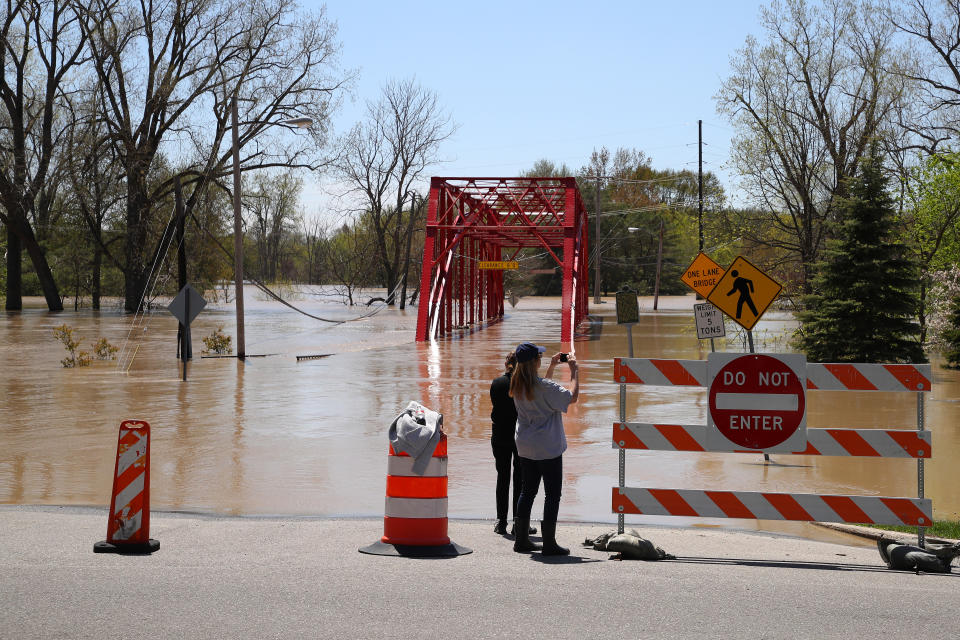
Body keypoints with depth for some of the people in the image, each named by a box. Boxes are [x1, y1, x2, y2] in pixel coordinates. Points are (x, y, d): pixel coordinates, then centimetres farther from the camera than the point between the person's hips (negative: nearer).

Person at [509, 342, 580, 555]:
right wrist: (573, 371, -2)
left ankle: (521, 540, 17)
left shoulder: (517, 385, 4)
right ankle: (549, 543, -1)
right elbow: (572, 396, -13)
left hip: (525, 447, 7)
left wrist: (552, 366, 22)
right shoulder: (544, 386, -18)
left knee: (527, 491, 14)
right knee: (552, 494, -1)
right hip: (549, 449, -7)